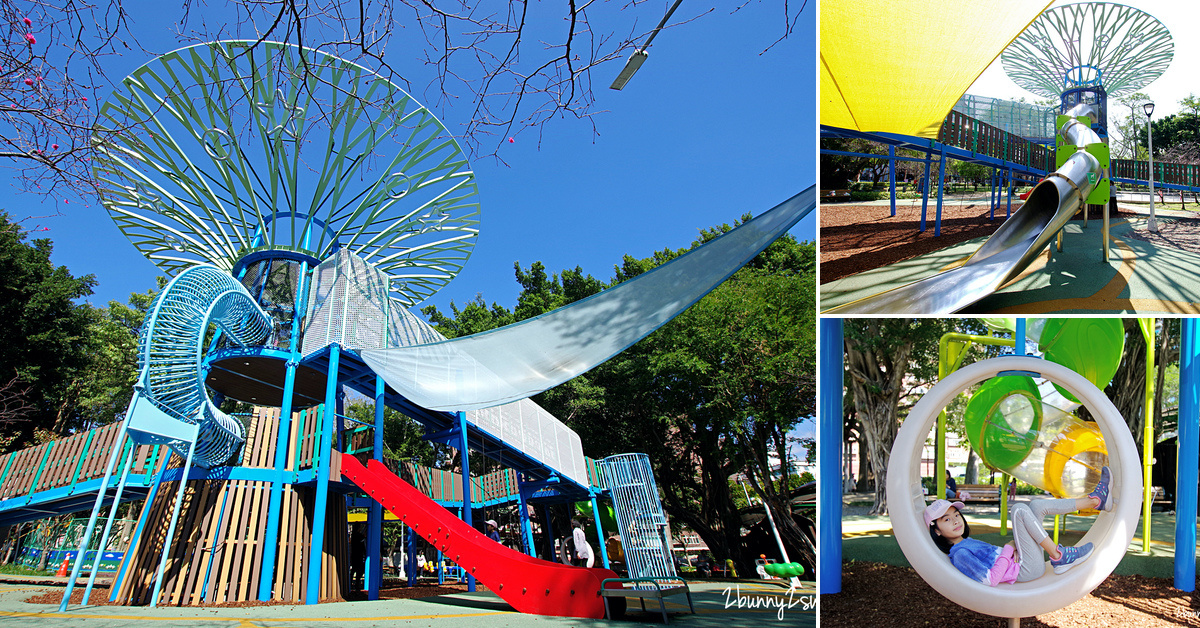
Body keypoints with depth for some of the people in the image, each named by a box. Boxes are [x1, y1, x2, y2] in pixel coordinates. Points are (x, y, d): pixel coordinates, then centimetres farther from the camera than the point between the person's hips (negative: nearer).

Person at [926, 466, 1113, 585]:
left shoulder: (967, 542, 14)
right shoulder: (960, 555, -18)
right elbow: (991, 580, -23)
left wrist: (1013, 547, 3)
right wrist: (1008, 550, -13)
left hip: (1017, 560, 10)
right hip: (1027, 570, -10)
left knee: (1036, 505, 8)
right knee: (1018, 509, -18)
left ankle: (1096, 500, 13)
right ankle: (1059, 557, -14)